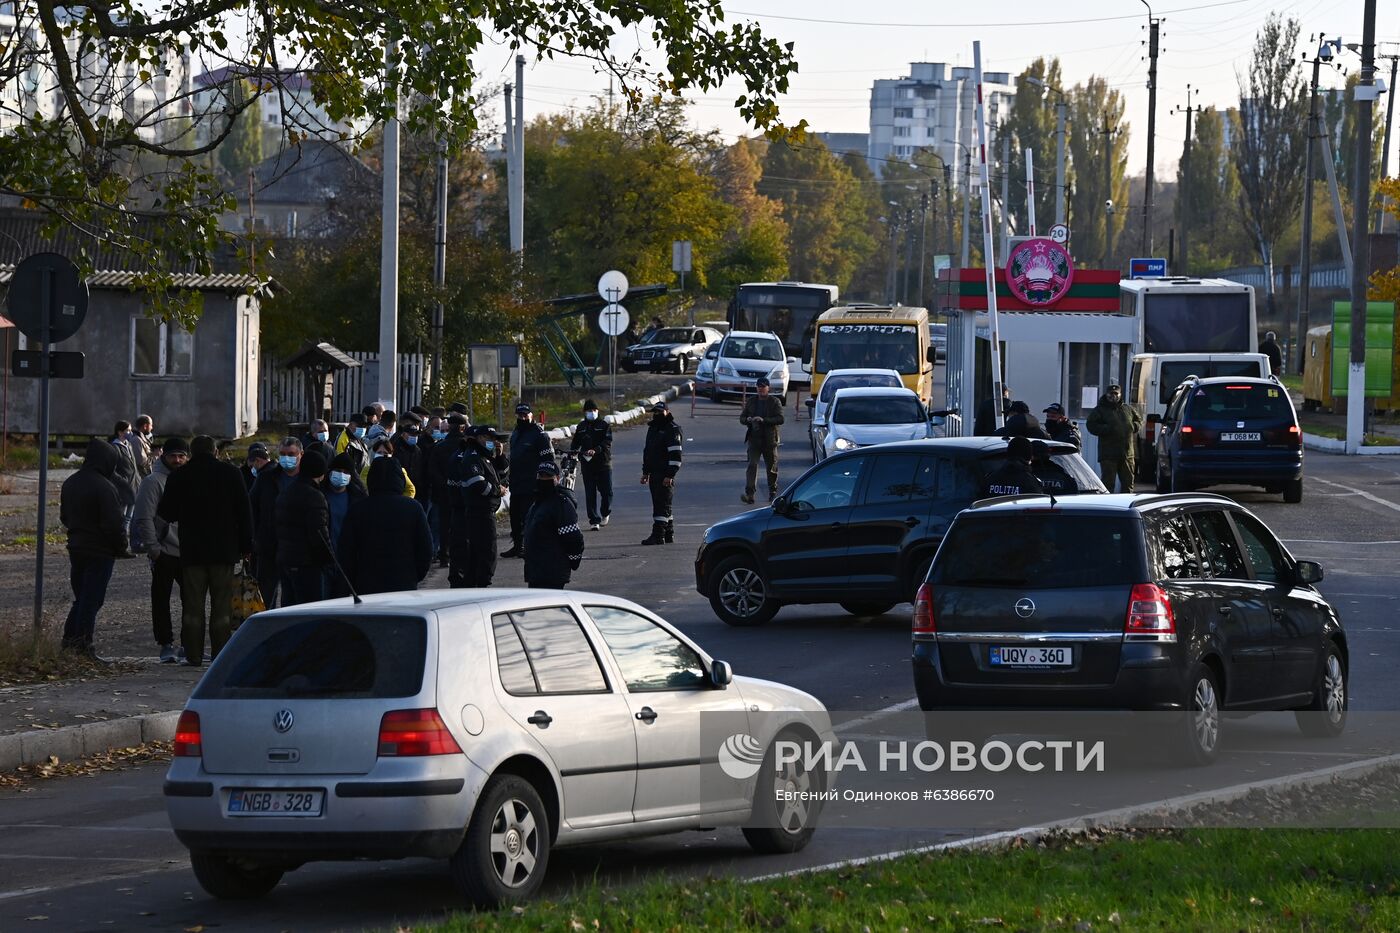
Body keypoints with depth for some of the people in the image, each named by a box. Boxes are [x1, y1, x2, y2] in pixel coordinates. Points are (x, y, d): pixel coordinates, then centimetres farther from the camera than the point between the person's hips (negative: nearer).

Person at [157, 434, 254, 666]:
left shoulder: (179, 476, 0)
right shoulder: (230, 473, 0)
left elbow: (166, 513, 5)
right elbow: (244, 511, 2)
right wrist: (246, 545, 8)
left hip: (191, 551, 0)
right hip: (224, 550, 0)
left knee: (192, 606, 4)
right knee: (222, 604, 4)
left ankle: (193, 654, 0)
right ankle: (221, 654, 1)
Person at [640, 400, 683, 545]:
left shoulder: (672, 430, -10)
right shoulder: (652, 429, 19)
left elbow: (675, 455, -16)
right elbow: (647, 451, 27)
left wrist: (670, 475, -20)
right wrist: (645, 472, 23)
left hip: (665, 475, -9)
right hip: (654, 474, 9)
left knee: (662, 505, -12)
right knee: (660, 504, 13)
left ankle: (658, 535, -15)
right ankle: (669, 534, 20)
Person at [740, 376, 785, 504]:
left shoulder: (775, 402, 0)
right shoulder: (751, 402, 11)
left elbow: (780, 419, -10)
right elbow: (742, 418, 14)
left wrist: (764, 420, -21)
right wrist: (748, 420, -10)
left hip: (769, 440, -2)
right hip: (754, 439, 2)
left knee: (772, 467, 9)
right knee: (752, 465, -12)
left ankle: (773, 492, 25)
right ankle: (749, 493, -20)